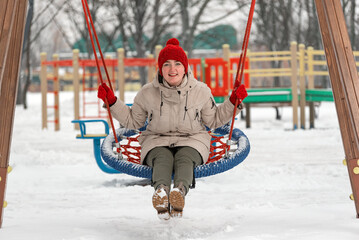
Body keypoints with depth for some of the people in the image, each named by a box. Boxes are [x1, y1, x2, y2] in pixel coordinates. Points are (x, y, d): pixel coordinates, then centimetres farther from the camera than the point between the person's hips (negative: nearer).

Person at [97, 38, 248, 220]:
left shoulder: (200, 91, 5)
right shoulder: (148, 93, 4)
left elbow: (214, 120, 16)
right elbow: (133, 121, 17)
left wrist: (233, 102, 4)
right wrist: (112, 102, 7)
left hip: (192, 141, 0)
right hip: (157, 142, 0)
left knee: (184, 158, -36)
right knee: (163, 158, -36)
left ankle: (180, 191, -68)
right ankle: (161, 191, -68)